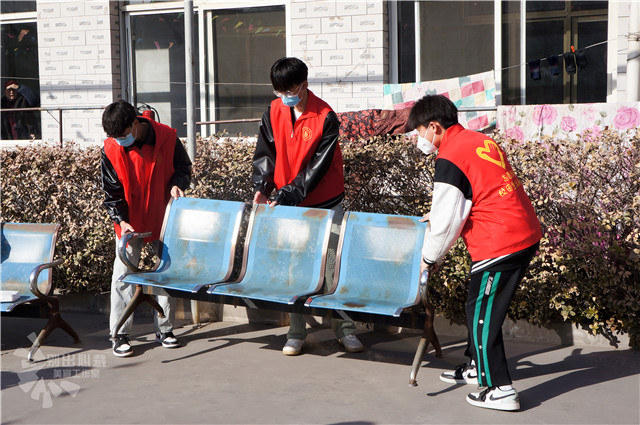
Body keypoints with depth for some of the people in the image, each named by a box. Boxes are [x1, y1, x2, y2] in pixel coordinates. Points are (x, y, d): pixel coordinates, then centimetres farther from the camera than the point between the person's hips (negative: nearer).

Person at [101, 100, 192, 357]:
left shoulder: (166, 137, -13)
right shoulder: (111, 150, -13)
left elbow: (183, 167, 3)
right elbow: (112, 193, -8)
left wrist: (177, 184, -17)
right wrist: (121, 220, -22)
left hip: (163, 218, 1)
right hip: (129, 222, -1)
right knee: (123, 274, -5)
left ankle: (164, 329, 22)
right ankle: (120, 334, 4)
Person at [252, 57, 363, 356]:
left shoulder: (325, 117, -14)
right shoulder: (273, 113, 2)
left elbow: (317, 168, -17)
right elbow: (265, 154, 3)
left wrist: (286, 196, -22)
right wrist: (261, 189, -14)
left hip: (325, 204, -4)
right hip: (288, 206, 4)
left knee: (334, 266, 1)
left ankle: (345, 329, 12)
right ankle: (296, 333, 14)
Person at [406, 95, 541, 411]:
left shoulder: (449, 158, -14)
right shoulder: (481, 141, 14)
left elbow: (447, 221, -11)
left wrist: (430, 258, 4)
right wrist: (436, 216, 28)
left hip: (499, 246, -10)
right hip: (527, 235, 10)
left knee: (482, 314, 1)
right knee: (480, 305, 22)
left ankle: (499, 390, 6)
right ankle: (476, 366, 37)